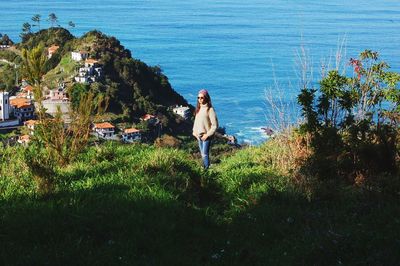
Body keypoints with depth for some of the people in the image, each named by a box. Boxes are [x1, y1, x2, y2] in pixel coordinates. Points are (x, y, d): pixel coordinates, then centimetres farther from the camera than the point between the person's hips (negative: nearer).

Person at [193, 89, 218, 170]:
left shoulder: (210, 109, -14)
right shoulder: (198, 108, 9)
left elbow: (215, 125, -14)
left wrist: (208, 134, -15)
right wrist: (194, 131, 8)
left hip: (206, 136, -7)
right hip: (199, 135, 7)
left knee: (205, 154, -11)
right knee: (202, 154, 14)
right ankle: (204, 168, 24)